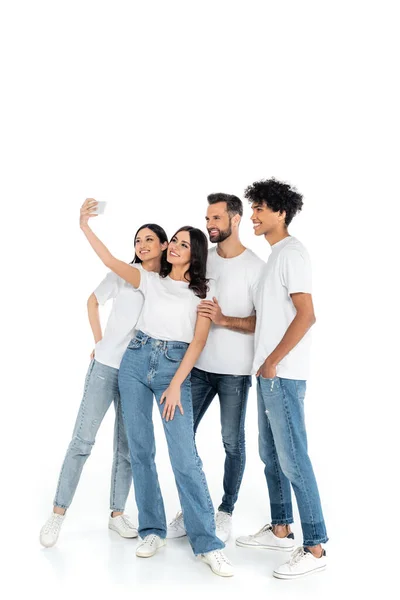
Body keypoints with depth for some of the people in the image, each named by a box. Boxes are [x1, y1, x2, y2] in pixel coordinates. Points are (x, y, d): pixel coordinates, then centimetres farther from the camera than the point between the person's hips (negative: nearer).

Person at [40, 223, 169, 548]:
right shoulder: (124, 273, -2)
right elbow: (93, 301, 9)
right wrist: (99, 342, 3)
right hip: (106, 366, -2)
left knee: (127, 446, 9)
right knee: (83, 439, -1)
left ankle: (117, 512, 22)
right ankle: (58, 513, 8)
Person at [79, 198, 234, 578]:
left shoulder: (203, 293, 2)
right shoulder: (151, 281, 11)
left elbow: (198, 342, -4)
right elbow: (111, 261, 5)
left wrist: (176, 385, -12)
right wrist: (85, 227, -5)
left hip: (175, 368, -3)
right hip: (136, 362, 4)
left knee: (185, 458, -10)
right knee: (140, 450, 4)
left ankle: (207, 544, -5)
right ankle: (152, 531, 15)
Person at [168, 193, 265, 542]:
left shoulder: (255, 266, -7)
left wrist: (224, 320, -22)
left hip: (234, 370, -5)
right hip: (199, 365, 5)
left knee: (232, 442, 5)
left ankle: (226, 512, 20)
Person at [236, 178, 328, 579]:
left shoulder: (291, 252, -12)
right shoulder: (275, 255, 17)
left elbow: (306, 315, -20)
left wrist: (274, 361, -17)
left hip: (282, 374, -10)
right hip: (268, 374, 10)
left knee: (293, 460, -7)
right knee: (271, 455, 16)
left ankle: (315, 548, 0)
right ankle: (280, 530, 28)